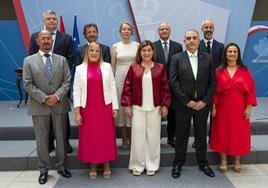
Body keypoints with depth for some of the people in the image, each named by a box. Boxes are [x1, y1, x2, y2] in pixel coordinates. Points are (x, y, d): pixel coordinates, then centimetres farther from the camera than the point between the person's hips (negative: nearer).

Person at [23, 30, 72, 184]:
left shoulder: (62, 60, 9)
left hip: (60, 104, 1)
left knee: (61, 137, 8)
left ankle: (61, 166, 24)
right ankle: (44, 170, 19)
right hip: (39, 105, -1)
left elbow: (67, 81, 1)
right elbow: (28, 84, -3)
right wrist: (44, 98, -13)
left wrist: (56, 96, -13)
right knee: (41, 139, 6)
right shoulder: (29, 60, 4)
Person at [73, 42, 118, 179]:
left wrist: (115, 107, -1)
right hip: (87, 109, 0)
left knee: (106, 135, 6)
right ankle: (93, 166, 22)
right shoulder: (80, 68, 3)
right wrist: (77, 112, -5)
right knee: (90, 136, 6)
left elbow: (112, 87, 4)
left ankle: (107, 165, 21)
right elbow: (76, 91, 1)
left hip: (105, 107, 0)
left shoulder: (107, 66, 4)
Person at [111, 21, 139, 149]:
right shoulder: (115, 47, 7)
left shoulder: (137, 45, 6)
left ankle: (132, 139, 15)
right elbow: (112, 66, 7)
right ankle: (124, 139, 14)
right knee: (122, 105, 3)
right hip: (120, 78, 0)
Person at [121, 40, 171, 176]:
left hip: (155, 108, 1)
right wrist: (127, 105, -5)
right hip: (138, 107, 0)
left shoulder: (160, 68, 3)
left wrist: (165, 105, -2)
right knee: (138, 136, 5)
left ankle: (152, 165, 21)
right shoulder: (133, 67, 1)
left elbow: (165, 88, 3)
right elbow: (127, 87, 0)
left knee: (153, 136, 8)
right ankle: (138, 165, 18)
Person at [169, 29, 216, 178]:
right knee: (181, 135, 8)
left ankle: (203, 163, 30)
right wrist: (187, 101, -12)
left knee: (201, 135, 14)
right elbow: (173, 82, -8)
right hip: (183, 104, -2)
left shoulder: (208, 58, 4)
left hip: (202, 104, 2)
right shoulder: (177, 58, -2)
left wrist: (205, 101, -7)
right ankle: (179, 163, 25)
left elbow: (212, 82, 3)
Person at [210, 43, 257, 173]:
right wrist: (213, 106, -5)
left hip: (239, 108, 0)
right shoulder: (219, 71, -1)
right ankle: (223, 160, 19)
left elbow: (251, 89, -1)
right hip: (222, 107, 0)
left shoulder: (244, 70, 0)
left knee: (239, 133, 9)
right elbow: (214, 90, 0)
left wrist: (248, 107, -6)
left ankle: (237, 161, 25)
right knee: (222, 133, 6)